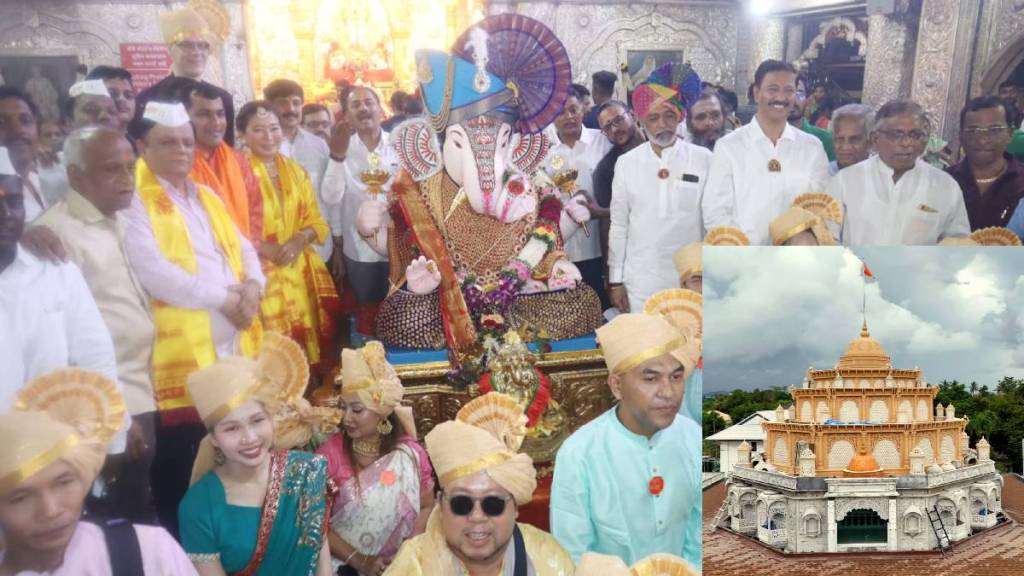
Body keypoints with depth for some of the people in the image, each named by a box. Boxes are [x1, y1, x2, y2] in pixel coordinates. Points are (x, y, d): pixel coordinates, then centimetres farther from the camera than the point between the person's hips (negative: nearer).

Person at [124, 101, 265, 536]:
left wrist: (252, 286, -7)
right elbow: (152, 270, -18)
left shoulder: (206, 197, 18)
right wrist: (222, 297, -16)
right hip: (182, 350, -7)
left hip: (236, 345, 7)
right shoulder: (135, 202, -6)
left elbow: (243, 248, 15)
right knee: (180, 465, 1)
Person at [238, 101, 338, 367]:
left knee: (308, 347, 4)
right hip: (262, 274, -5)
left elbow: (316, 221, 12)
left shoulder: (296, 171, 13)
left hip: (301, 272, 5)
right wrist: (268, 249, -21)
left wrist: (300, 239, -8)